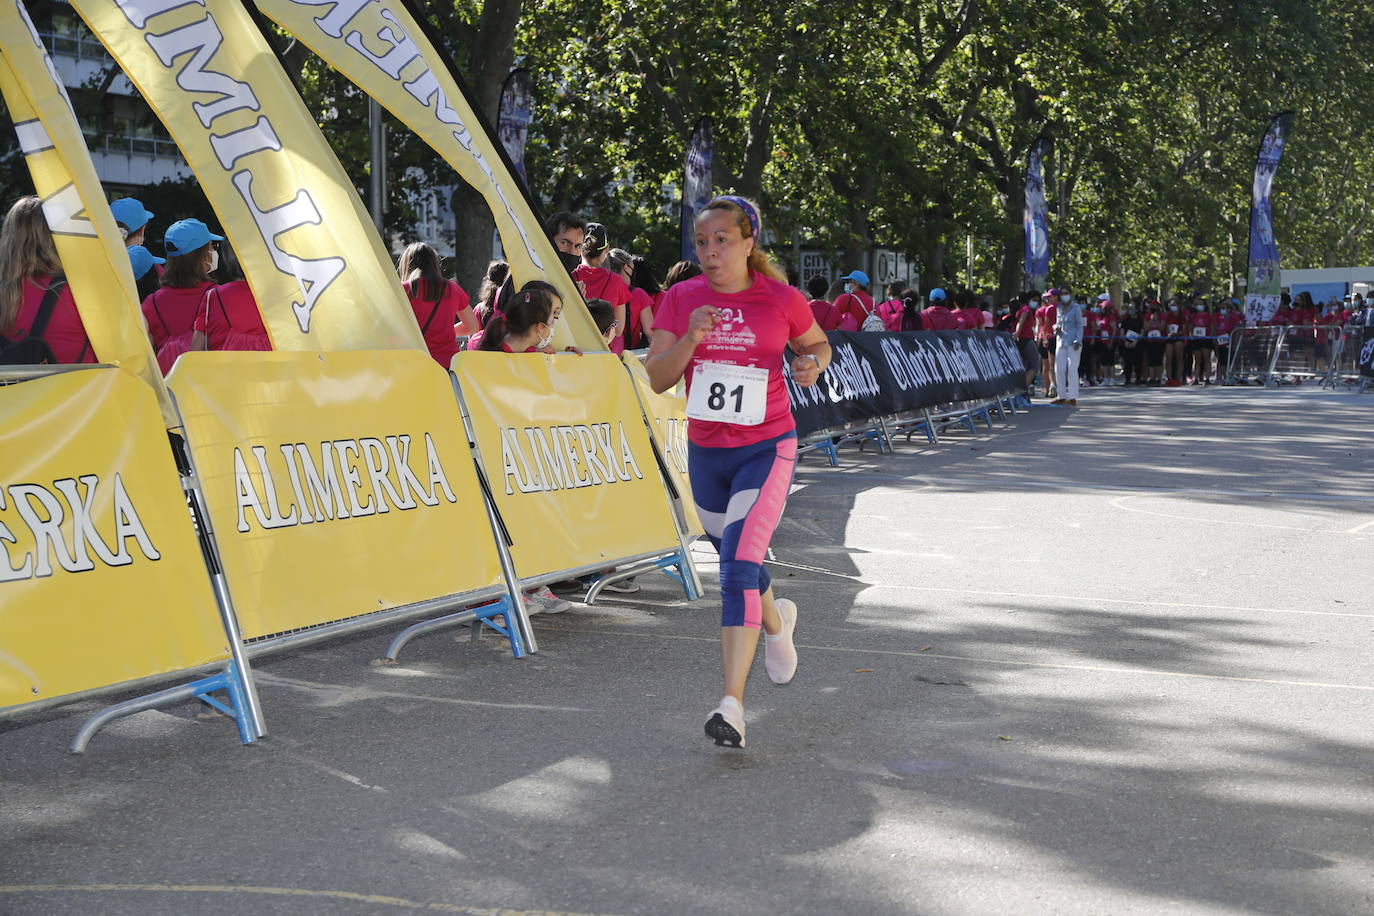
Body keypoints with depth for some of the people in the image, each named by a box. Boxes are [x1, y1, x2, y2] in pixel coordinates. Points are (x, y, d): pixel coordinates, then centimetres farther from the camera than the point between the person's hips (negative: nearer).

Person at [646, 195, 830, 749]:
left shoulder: (780, 299, -6)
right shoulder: (681, 299, -1)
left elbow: (818, 343, 13)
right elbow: (657, 378, -5)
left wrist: (812, 364, -10)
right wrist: (690, 339, -22)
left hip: (766, 449, -4)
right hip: (705, 453, 4)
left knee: (740, 562, -19)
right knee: (736, 562, 20)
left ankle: (732, 704, -21)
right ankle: (776, 621, 55)